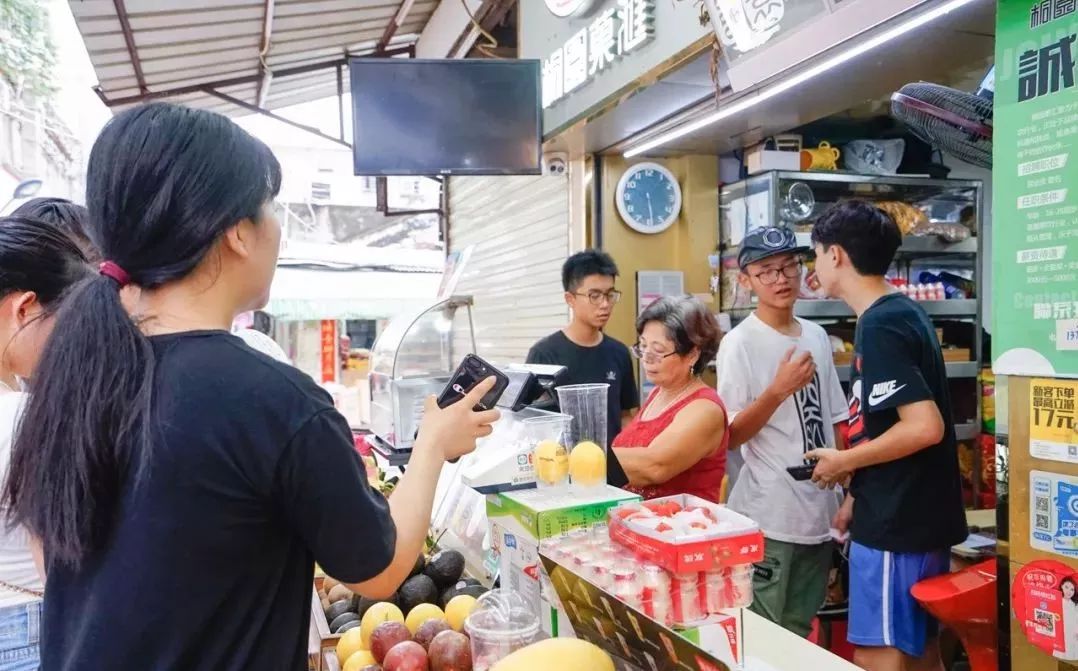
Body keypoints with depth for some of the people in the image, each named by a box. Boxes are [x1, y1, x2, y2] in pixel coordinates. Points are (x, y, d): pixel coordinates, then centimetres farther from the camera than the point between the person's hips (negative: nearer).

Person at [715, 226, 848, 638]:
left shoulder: (817, 336, 8)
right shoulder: (740, 343, -12)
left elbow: (833, 420, 14)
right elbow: (730, 437, -13)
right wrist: (779, 390, -24)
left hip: (820, 511, 6)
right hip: (768, 517, -6)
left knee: (801, 631, 18)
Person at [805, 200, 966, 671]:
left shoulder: (879, 325, -19)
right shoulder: (902, 313, 11)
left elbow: (925, 427, -26)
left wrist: (844, 462, -13)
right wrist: (858, 495, 18)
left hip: (896, 525, -10)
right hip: (916, 518, 10)